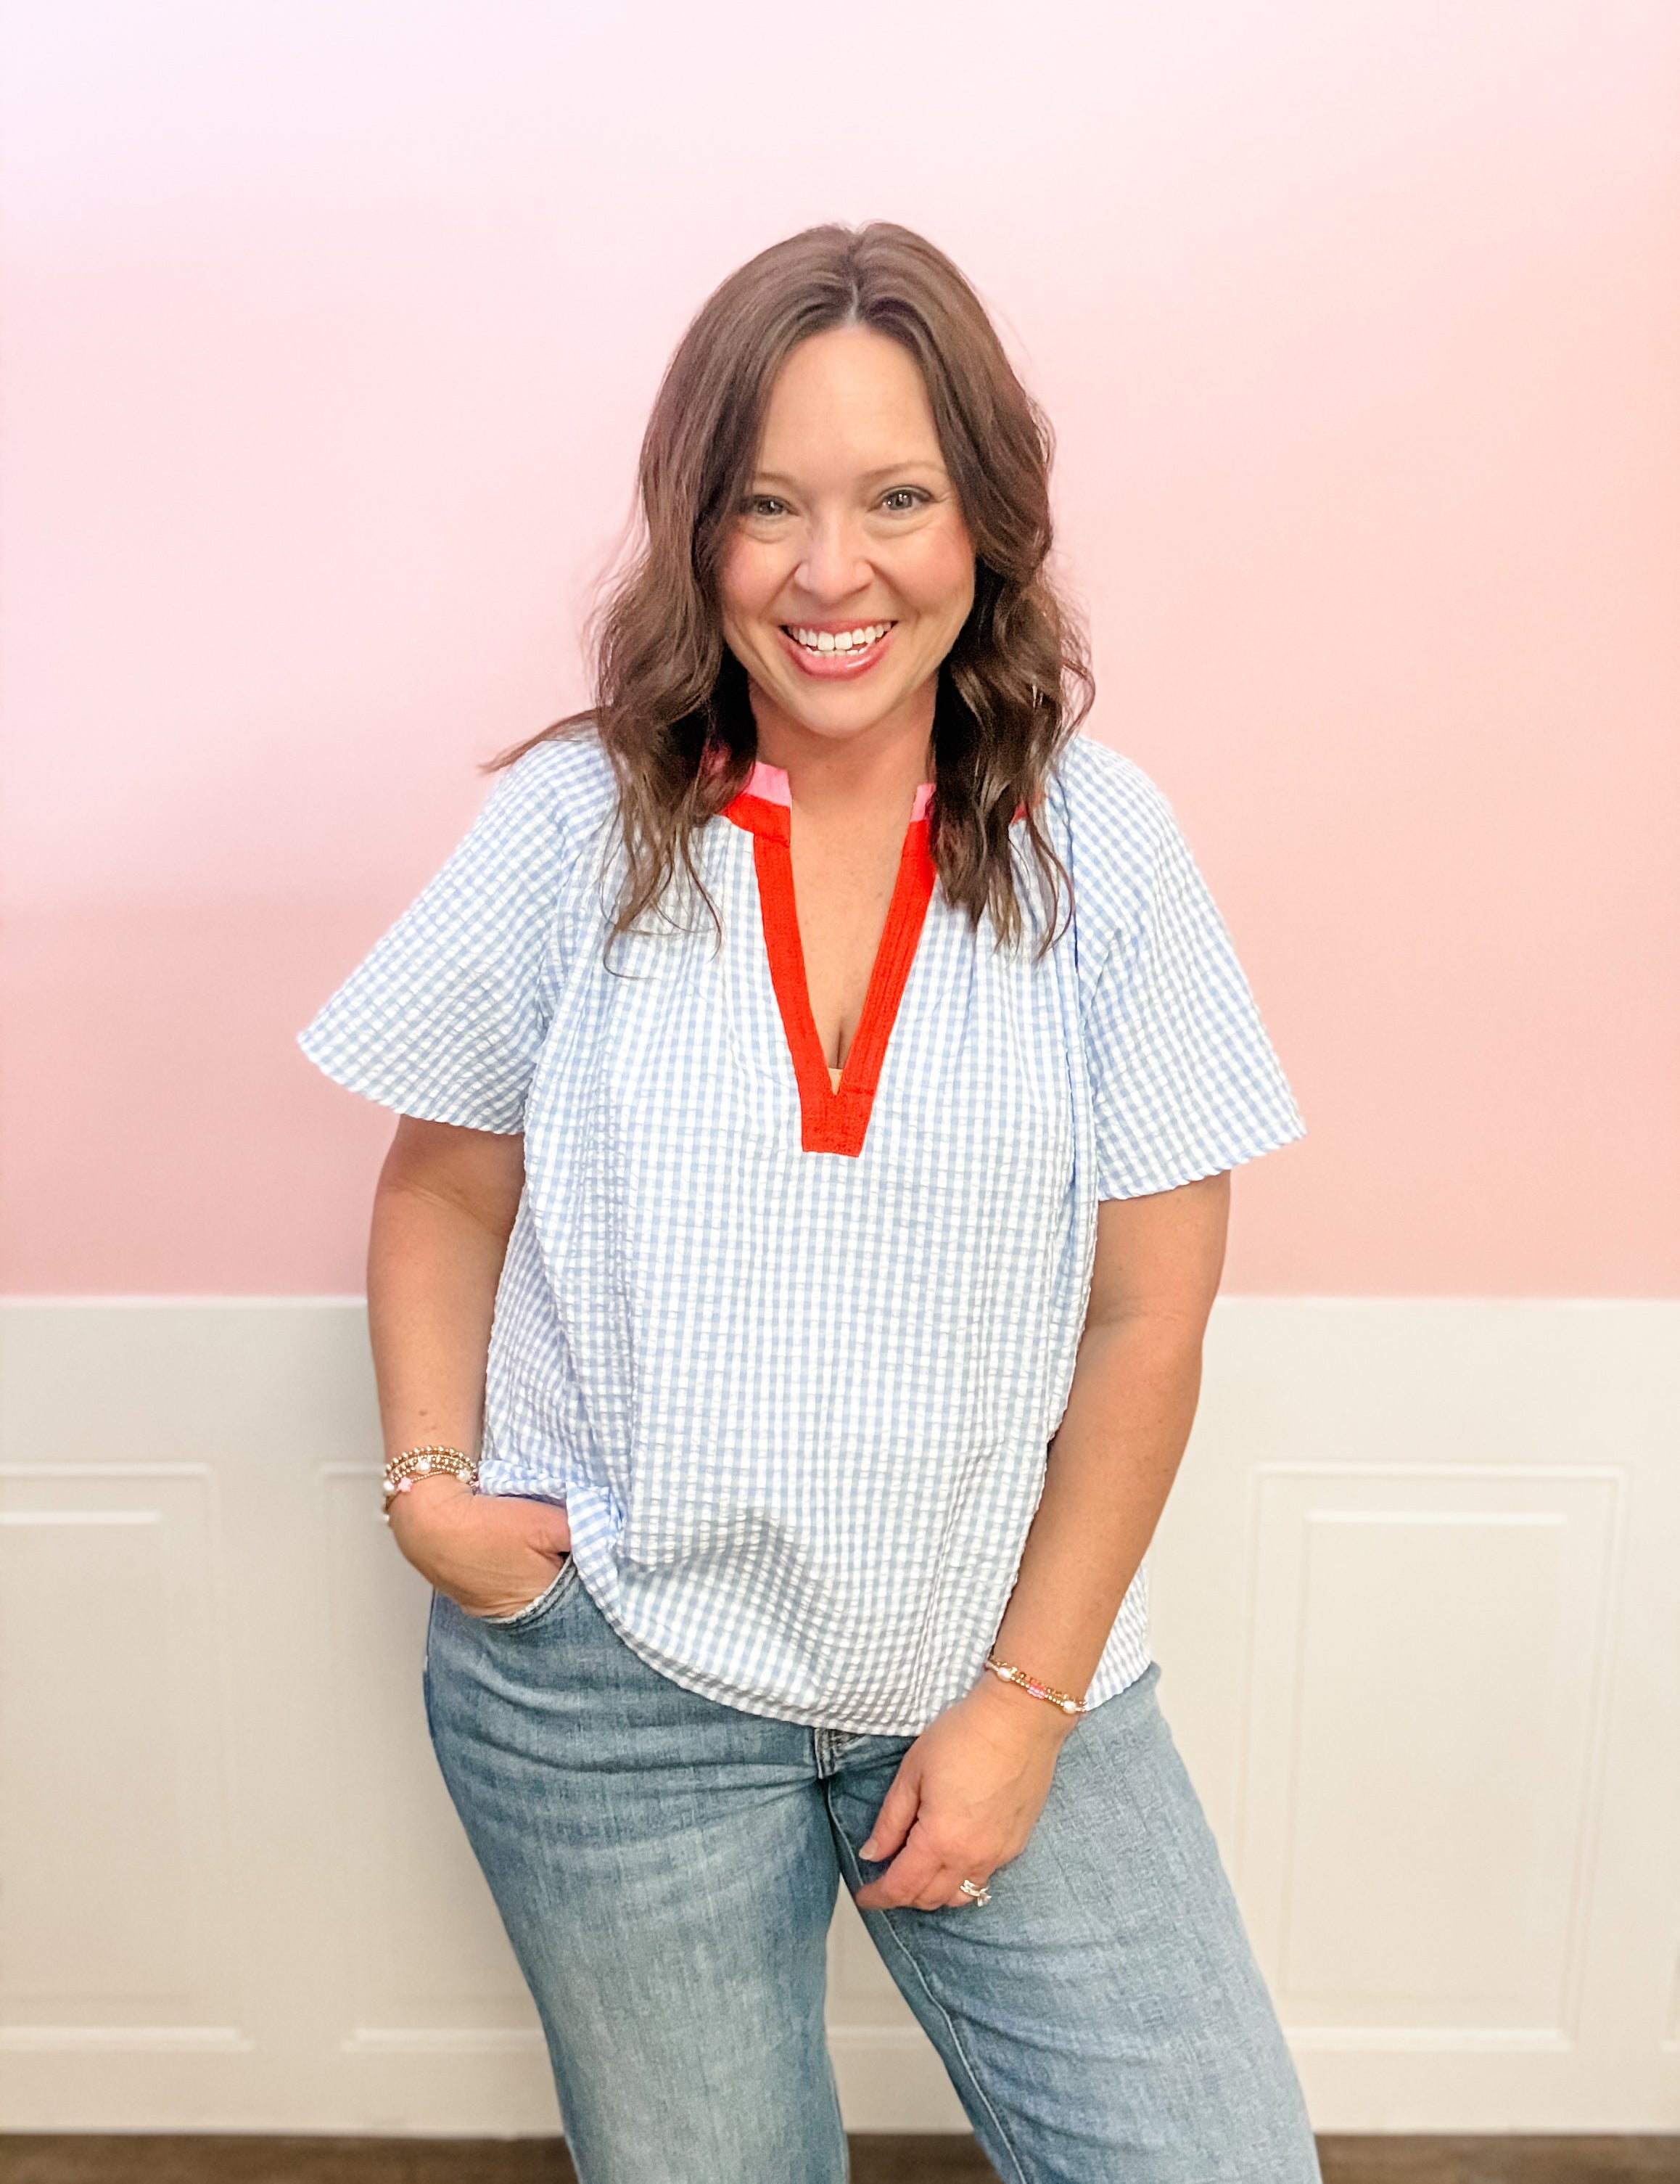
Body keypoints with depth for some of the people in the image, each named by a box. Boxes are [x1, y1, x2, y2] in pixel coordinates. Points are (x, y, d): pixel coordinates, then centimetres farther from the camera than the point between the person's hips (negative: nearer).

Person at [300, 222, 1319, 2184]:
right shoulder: (575, 828, -5)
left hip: (1001, 1667, 1)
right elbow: (446, 1190, 5)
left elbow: (1146, 1317, -5)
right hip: (614, 1688, 0)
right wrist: (429, 1478, -9)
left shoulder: (1099, 848, -6)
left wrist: (1027, 1703, -5)